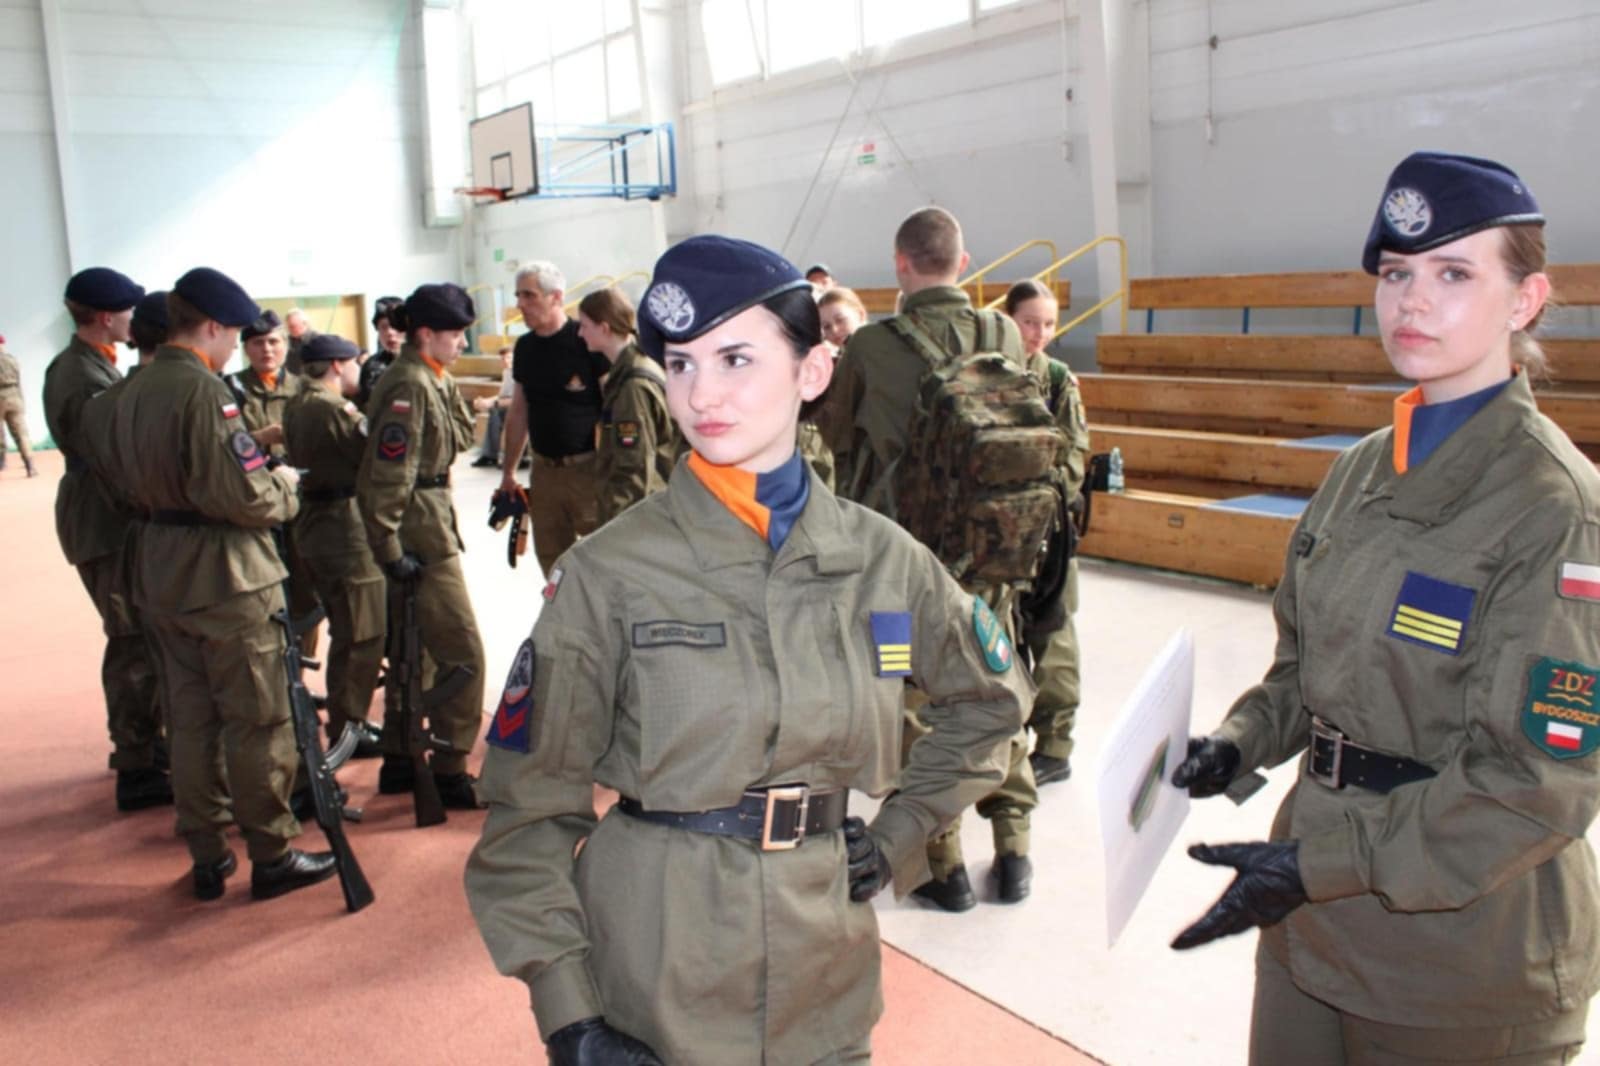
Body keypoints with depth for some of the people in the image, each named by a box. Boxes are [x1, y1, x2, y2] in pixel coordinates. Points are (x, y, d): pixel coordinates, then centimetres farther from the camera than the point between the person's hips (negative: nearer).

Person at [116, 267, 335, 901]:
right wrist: (284, 484, -5)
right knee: (258, 721, 3)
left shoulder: (134, 392, 8)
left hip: (160, 572, 8)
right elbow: (244, 495, -23)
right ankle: (271, 856, 12)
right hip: (225, 575, -8)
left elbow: (137, 486, 16)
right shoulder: (205, 390, -18)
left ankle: (207, 858, 23)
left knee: (190, 719, 14)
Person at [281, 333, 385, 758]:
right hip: (347, 527, -10)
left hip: (314, 526, 10)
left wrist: (358, 414, 4)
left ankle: (345, 719, 27)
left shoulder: (296, 406, 13)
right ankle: (347, 729, 4)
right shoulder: (334, 407, -17)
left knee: (347, 631, 19)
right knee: (364, 634, -2)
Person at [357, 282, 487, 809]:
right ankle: (449, 772, 3)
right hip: (418, 531, -10)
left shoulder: (435, 381, 12)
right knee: (462, 652, -5)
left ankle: (399, 761, 29)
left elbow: (459, 440, 22)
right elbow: (387, 473, -22)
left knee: (414, 648, 17)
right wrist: (390, 549, -21)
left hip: (431, 521, 10)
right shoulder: (408, 385, -17)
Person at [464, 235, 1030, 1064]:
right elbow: (532, 808, -8)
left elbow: (990, 699, 13)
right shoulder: (606, 575, -11)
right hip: (651, 995, -2)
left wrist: (902, 833, 5)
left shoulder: (883, 559, -3)